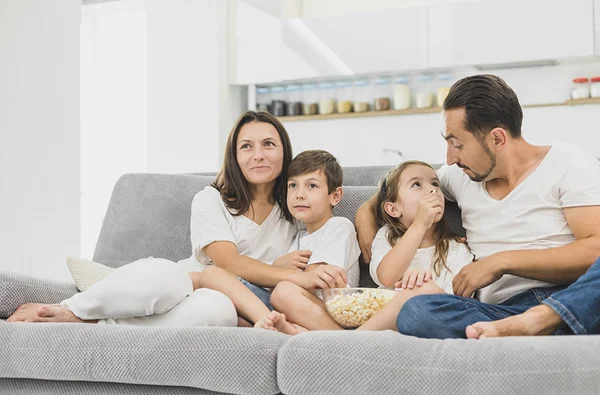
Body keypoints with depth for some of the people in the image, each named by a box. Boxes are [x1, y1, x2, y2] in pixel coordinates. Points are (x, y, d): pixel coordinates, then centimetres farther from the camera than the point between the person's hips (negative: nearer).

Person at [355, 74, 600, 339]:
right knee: (415, 311, -30)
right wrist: (367, 211, 20)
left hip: (578, 301, -3)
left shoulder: (568, 163, 6)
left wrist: (502, 262, -9)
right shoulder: (459, 176, 21)